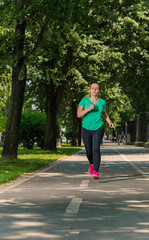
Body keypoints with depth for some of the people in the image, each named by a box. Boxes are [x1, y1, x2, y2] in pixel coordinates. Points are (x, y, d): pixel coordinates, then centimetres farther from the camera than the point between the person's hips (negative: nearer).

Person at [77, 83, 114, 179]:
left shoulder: (102, 102, 2)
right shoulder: (84, 101, -4)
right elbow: (78, 114, -12)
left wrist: (109, 122, 4)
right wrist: (89, 109, -25)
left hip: (98, 129, -1)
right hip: (86, 129, 1)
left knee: (96, 149, -21)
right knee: (89, 151, 12)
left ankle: (96, 172, -26)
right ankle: (92, 164, 46)